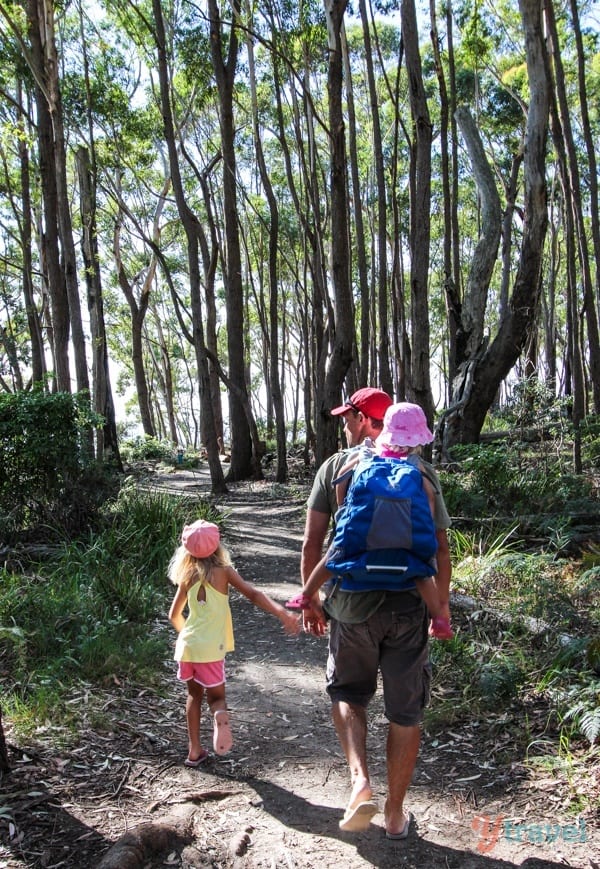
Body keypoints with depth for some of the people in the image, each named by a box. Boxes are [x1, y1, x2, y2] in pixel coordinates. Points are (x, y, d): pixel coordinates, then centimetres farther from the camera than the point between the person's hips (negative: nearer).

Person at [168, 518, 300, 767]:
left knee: (194, 695, 21)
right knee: (216, 697, 11)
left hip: (186, 645, 3)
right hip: (210, 649, -3)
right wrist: (281, 612, -22)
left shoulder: (187, 577, 7)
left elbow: (174, 615, 16)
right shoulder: (224, 571, -4)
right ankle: (220, 715, -23)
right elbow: (253, 594, -16)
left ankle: (195, 750, 22)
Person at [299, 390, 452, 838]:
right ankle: (395, 812, 27)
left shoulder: (336, 466, -2)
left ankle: (360, 782, 3)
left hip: (351, 604, -1)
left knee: (347, 692, 22)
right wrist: (442, 604, 12)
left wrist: (311, 600, 8)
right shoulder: (423, 472, 0)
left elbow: (312, 542, -3)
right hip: (409, 607, 1)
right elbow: (440, 548, 0)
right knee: (406, 710, 15)